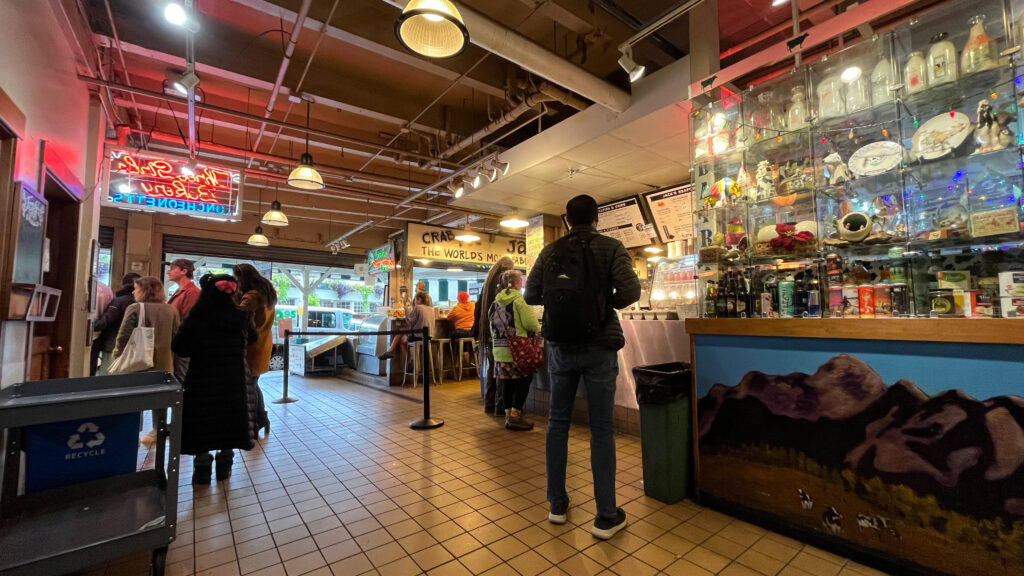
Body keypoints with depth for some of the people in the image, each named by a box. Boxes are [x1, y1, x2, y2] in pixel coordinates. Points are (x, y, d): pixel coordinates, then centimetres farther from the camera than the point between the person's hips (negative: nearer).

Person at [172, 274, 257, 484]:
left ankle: (202, 469, 18)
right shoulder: (240, 317, -8)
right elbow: (251, 338, 10)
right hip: (233, 380, 1)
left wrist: (197, 351, 11)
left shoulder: (195, 318, -12)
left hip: (201, 380, -1)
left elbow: (178, 347, -6)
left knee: (201, 423, 11)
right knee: (228, 421, 14)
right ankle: (224, 464, 23)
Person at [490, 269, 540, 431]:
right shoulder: (518, 298, -10)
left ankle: (508, 412, 19)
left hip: (499, 349, 7)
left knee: (508, 381, 13)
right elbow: (530, 323, -14)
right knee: (524, 379, 2)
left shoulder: (496, 301, 11)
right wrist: (537, 329, 6)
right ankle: (515, 414, 0)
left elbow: (493, 324, 15)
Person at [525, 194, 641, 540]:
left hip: (560, 346, 3)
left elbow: (530, 296, 3)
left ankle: (557, 505, 26)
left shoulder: (550, 251, 4)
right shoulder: (611, 247, -3)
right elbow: (631, 292, -14)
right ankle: (606, 517, 16)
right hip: (598, 346, -2)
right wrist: (608, 303, 6)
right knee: (601, 430, 6)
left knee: (558, 422, 15)